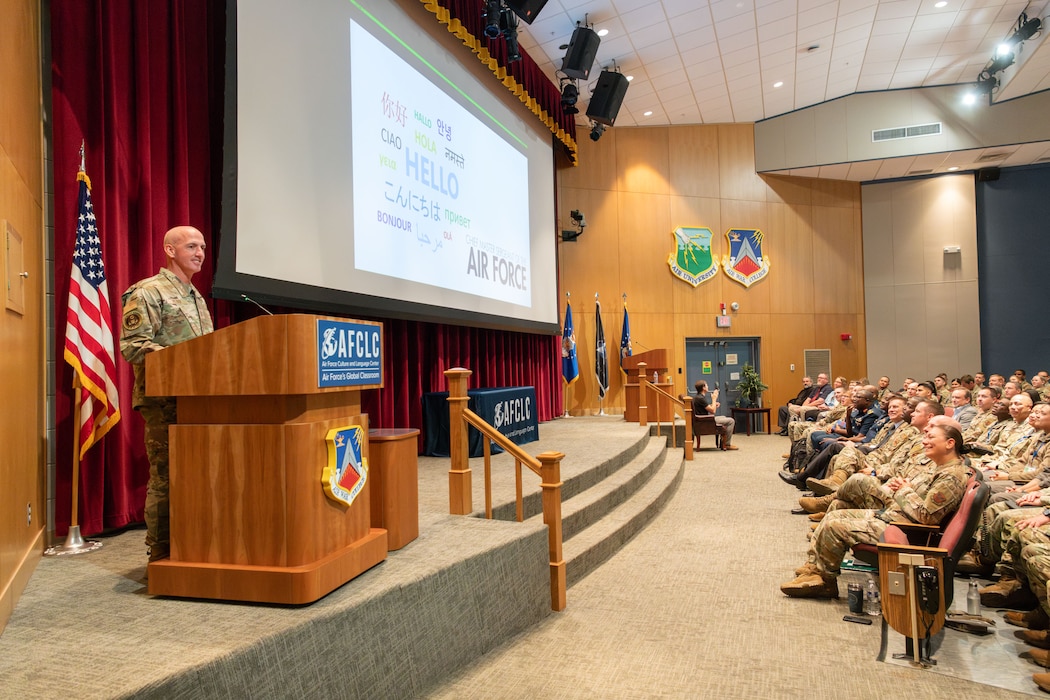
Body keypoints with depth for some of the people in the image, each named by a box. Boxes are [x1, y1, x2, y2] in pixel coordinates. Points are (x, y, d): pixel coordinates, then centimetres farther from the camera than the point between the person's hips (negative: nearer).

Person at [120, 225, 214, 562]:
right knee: (165, 477, -4)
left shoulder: (197, 298, 22)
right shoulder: (147, 292, -4)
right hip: (163, 399, -8)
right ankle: (160, 554, 5)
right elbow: (132, 344, -14)